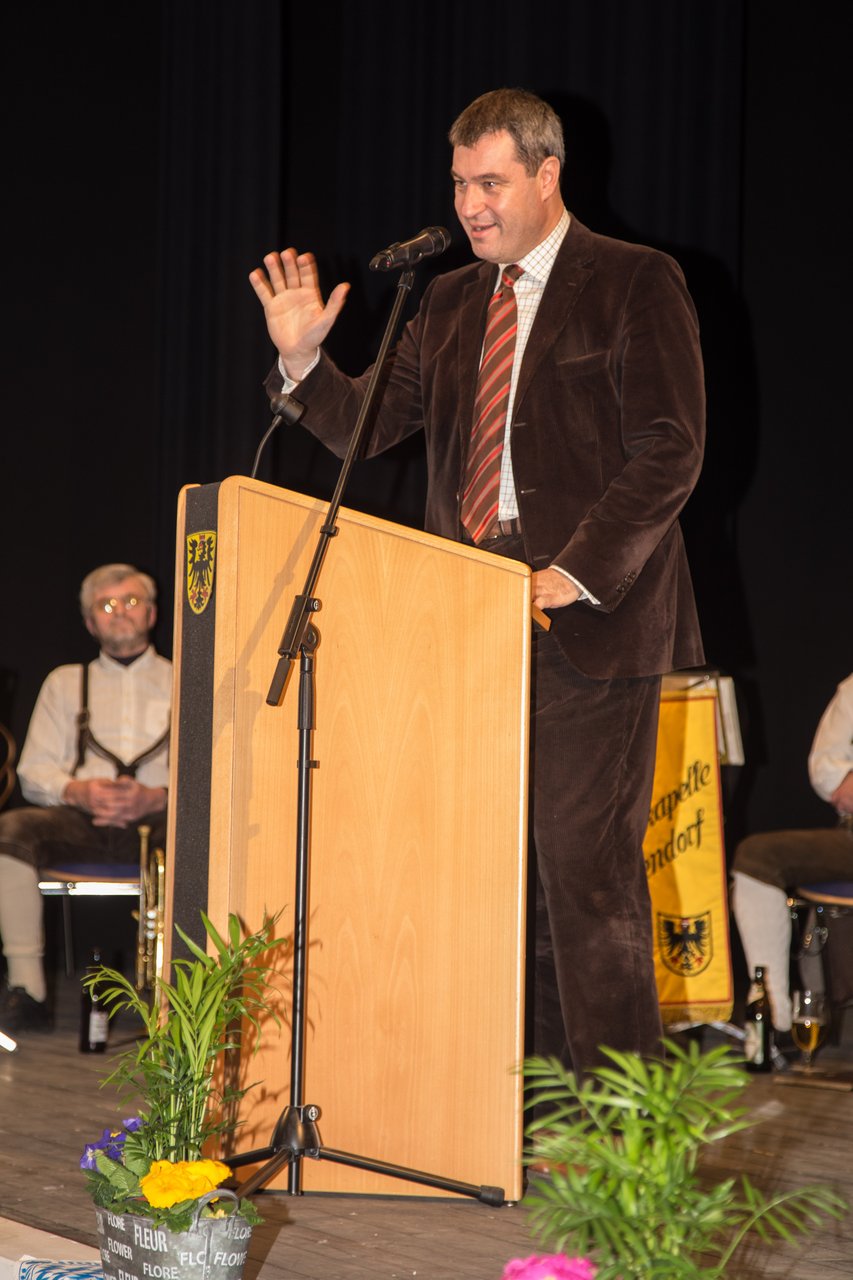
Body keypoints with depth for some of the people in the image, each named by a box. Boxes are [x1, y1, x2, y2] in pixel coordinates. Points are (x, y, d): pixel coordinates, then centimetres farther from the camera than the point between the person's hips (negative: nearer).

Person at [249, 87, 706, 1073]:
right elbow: (367, 427, 16)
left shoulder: (637, 286, -2)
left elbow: (669, 453, -9)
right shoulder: (450, 302, 17)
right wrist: (302, 360, -3)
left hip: (589, 622, -6)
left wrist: (573, 574, -17)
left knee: (585, 863, -8)